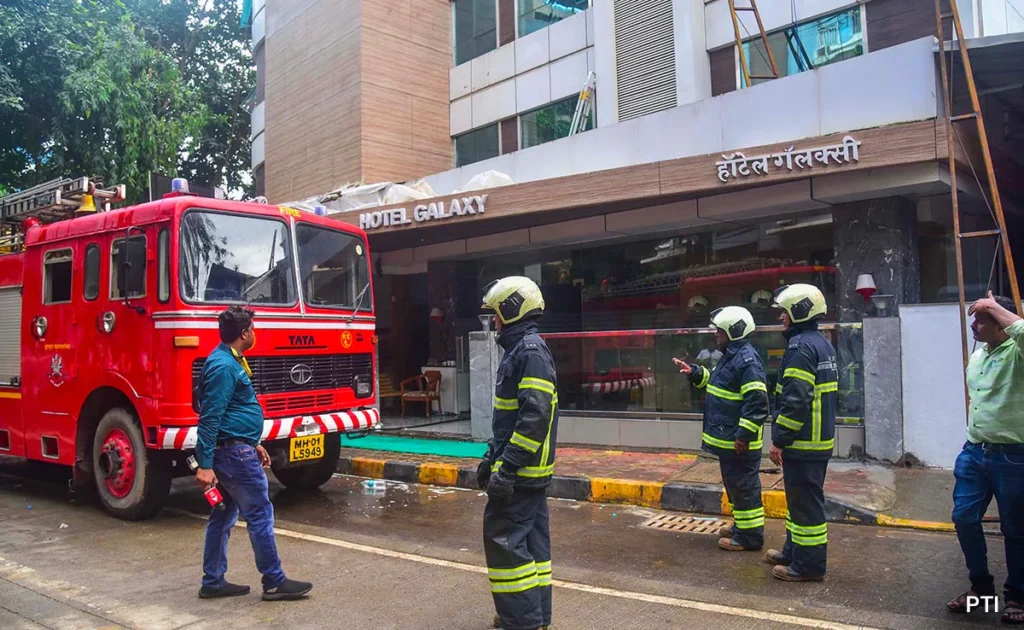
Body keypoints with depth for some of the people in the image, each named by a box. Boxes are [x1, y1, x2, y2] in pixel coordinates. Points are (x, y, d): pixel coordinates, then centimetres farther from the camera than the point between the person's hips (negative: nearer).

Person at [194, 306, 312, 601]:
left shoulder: (229, 361, 14)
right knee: (260, 515, -3)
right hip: (234, 454, -11)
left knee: (223, 516, 14)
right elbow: (210, 418, -23)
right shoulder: (223, 366, -18)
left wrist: (253, 444, 24)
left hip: (231, 449, 11)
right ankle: (274, 582, 5)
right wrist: (205, 465, -25)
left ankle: (213, 582, 23)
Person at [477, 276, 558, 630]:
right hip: (527, 468, 10)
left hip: (520, 469, -10)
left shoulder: (530, 351, -17)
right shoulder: (519, 350, 15)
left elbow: (535, 415, -25)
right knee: (529, 539, 14)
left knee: (504, 538, -5)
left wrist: (507, 467, -25)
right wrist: (492, 458, 21)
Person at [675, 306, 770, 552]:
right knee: (734, 484, 20)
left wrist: (744, 435, -25)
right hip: (727, 439, 11)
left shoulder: (747, 360, -20)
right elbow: (716, 381, 28)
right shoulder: (730, 356, 13)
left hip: (738, 442, -11)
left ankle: (750, 536, 9)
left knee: (743, 487, -1)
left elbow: (757, 402, -25)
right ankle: (741, 526, 33)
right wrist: (695, 372, 16)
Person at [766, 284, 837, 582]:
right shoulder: (822, 344, 14)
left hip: (803, 443, -10)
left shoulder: (800, 346, -18)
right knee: (801, 498, 20)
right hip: (819, 439, 10)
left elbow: (795, 400, -24)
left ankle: (808, 564, 8)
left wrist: (779, 440, -18)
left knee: (805, 502, -1)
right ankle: (794, 551, 32)